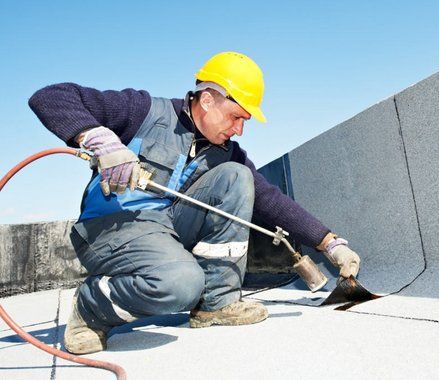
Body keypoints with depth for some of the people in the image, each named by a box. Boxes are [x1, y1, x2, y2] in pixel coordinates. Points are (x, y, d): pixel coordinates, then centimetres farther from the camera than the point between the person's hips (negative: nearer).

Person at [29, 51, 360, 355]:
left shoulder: (227, 152, 8)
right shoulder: (146, 111, -7)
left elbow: (270, 199, 6)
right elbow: (49, 98, -9)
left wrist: (331, 244, 1)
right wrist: (101, 140, -28)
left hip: (173, 229, 6)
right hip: (112, 227, -6)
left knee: (236, 176, -9)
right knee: (181, 281, -35)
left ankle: (217, 302, -7)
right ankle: (90, 309, -4)